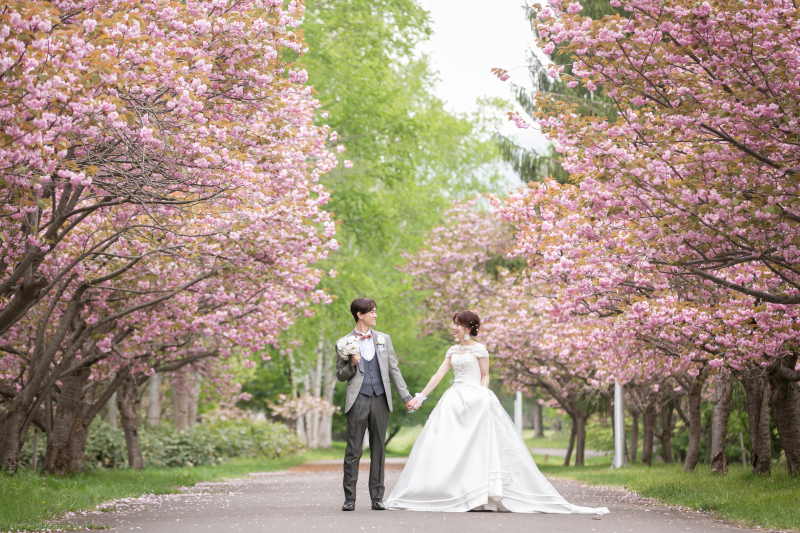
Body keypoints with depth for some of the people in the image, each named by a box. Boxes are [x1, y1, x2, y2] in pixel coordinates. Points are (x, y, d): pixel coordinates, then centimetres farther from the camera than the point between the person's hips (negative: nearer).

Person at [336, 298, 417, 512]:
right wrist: (351, 365, -13)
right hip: (358, 400, -3)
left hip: (380, 398, 3)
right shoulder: (344, 343, 4)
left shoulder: (384, 339, 13)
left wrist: (406, 397, 8)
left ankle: (377, 497, 9)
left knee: (378, 449, 5)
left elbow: (394, 370, 14)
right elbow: (340, 376, 8)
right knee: (354, 450, -4)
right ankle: (349, 498, 0)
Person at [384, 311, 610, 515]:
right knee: (445, 447, 0)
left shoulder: (479, 349, -2)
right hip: (454, 401, 6)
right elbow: (438, 375, 14)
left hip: (476, 401, -6)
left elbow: (485, 376, 1)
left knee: (479, 446, -7)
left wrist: (482, 396, -13)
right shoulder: (453, 350, 15)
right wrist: (421, 396, 10)